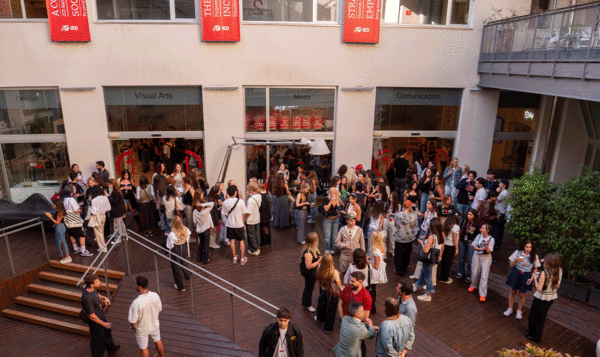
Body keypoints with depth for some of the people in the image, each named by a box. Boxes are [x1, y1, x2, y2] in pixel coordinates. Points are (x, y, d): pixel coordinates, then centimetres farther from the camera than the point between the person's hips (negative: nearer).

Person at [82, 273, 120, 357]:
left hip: (102, 317, 10)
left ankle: (111, 348, 58)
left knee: (107, 332, 33)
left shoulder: (92, 289, -14)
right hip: (96, 322, -10)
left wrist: (104, 298, -11)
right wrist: (103, 324, -16)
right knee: (99, 342, 14)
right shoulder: (87, 298, -39)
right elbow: (92, 316, -29)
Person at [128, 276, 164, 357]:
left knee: (143, 348, 21)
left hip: (142, 329, -4)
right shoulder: (155, 296, -22)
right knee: (158, 341, 30)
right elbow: (159, 309, -4)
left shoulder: (136, 303, -36)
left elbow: (133, 321, -24)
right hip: (155, 325, 5)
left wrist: (133, 327, -1)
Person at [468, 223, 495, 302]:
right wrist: (480, 249, -16)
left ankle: (483, 294, 0)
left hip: (486, 258, -3)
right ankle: (473, 286, 39)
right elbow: (474, 247, 2)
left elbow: (489, 252, -13)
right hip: (477, 256, 3)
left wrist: (486, 246, -31)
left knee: (484, 276, -6)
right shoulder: (479, 236, -2)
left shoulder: (491, 239, -11)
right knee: (475, 273, 12)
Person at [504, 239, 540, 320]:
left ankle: (519, 311, 34)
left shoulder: (534, 256, -8)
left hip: (526, 277, 0)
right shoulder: (517, 252, -9)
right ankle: (510, 309, 32)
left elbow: (535, 269, 3)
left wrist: (532, 278, -8)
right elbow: (511, 265, -6)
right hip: (515, 274, 1)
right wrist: (516, 259, -25)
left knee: (522, 295, 11)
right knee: (512, 292, 13)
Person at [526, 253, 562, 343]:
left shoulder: (544, 273, -26)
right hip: (552, 297, 6)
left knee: (533, 315, 14)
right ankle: (538, 335, 36)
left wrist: (535, 278, -12)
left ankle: (533, 335, 26)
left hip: (541, 298, -6)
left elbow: (539, 288, -25)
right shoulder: (559, 271, -9)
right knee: (542, 316, 21)